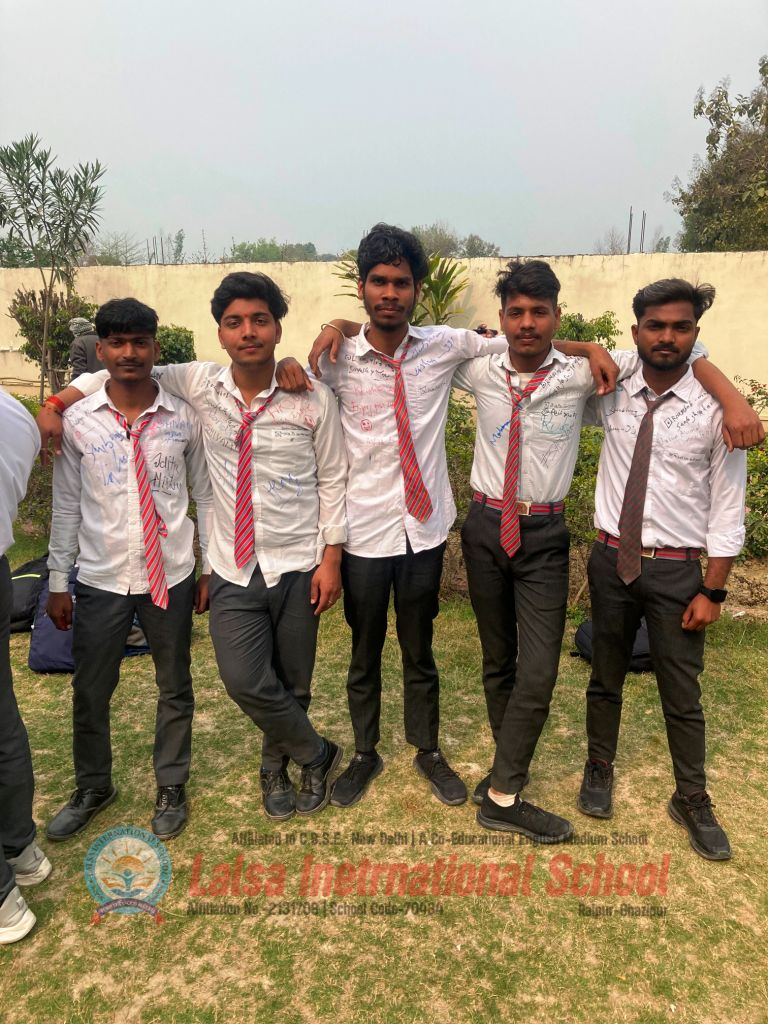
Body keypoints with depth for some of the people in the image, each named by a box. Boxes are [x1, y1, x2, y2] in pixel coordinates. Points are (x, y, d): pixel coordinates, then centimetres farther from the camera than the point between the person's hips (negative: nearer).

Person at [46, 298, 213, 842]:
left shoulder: (184, 418, -5)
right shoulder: (77, 422, -4)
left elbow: (206, 496, 2)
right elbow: (66, 506, 2)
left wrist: (212, 568, 2)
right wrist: (58, 581, 4)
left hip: (171, 576, 0)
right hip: (100, 579, 1)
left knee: (175, 687, 14)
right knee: (89, 691, 14)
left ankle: (171, 786, 36)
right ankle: (93, 787, 40)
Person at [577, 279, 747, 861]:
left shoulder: (714, 408, -9)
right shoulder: (611, 395, -3)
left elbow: (728, 506, -6)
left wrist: (714, 591, -7)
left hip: (677, 570, -2)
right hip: (613, 559, 2)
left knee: (683, 695, 11)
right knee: (606, 678, 18)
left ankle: (692, 801, 33)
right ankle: (600, 769, 41)